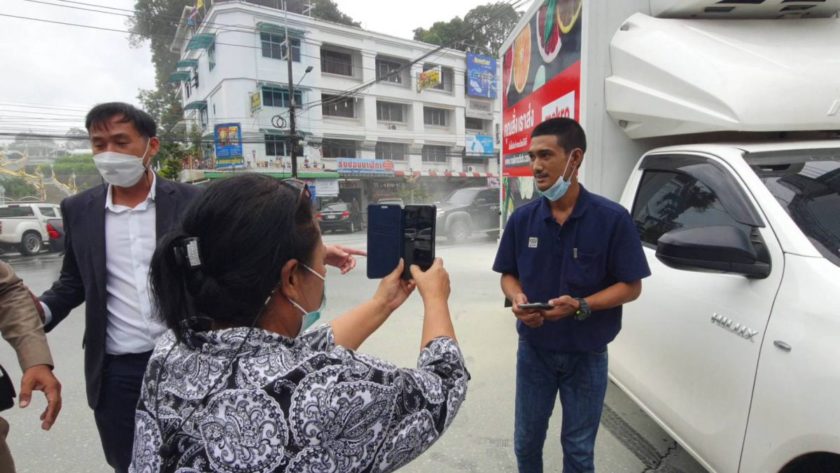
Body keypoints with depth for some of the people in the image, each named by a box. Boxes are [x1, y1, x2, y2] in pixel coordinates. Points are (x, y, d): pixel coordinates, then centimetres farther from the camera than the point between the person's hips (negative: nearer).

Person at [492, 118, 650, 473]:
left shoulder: (613, 219, -15)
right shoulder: (522, 219, -6)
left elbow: (631, 287, -11)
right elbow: (508, 275, 4)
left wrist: (581, 306, -26)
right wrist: (517, 299, -18)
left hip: (586, 355, -2)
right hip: (533, 350, 3)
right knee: (526, 441, 20)